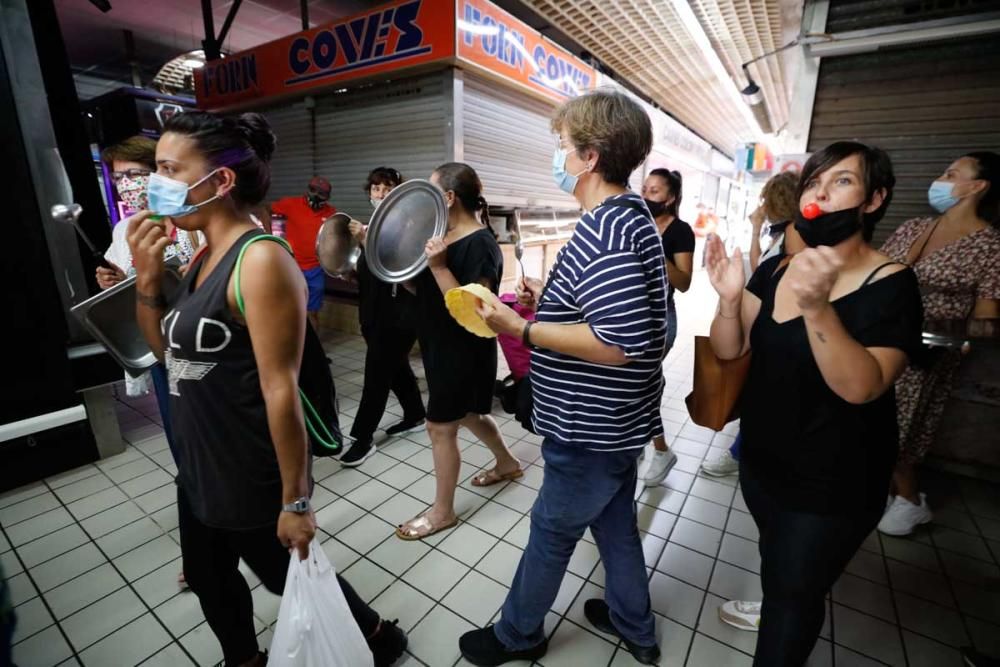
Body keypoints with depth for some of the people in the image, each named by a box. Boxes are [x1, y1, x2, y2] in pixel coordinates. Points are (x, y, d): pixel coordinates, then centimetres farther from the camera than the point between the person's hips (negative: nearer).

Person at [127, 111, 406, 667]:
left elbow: (281, 388, -25)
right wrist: (147, 274, -4)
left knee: (289, 577, 14)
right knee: (207, 578, 26)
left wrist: (295, 500, -20)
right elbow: (167, 349, 12)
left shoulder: (260, 261, -24)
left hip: (253, 476, -8)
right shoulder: (206, 253, 4)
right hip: (200, 468, 9)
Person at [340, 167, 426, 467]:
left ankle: (362, 437, 9)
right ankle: (415, 415, 36)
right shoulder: (371, 224, 11)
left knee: (377, 372, -2)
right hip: (375, 311, 8)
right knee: (395, 366, 18)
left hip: (398, 314, -8)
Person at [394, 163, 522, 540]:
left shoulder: (481, 246, -20)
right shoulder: (444, 236, 6)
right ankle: (507, 463, 48)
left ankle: (443, 511, 24)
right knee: (467, 414, 24)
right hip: (443, 347, 9)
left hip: (463, 352, -9)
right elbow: (422, 289, 11)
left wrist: (439, 266, -32)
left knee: (440, 427, 3)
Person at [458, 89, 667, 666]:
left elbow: (623, 342, -33)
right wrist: (550, 302, 8)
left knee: (552, 531, 13)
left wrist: (523, 329, -26)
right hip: (613, 421, 10)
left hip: (592, 428, -9)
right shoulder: (629, 215, 8)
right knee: (615, 521, 26)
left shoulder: (608, 229, -25)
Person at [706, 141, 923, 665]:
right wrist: (730, 297, -25)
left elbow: (861, 387, -30)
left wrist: (816, 307, -44)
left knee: (797, 586, 13)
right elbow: (728, 351, -7)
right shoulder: (773, 271, -2)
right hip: (761, 457, 6)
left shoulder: (890, 284, -18)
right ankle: (773, 606, 59)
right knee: (775, 554, 30)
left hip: (832, 484, -5)